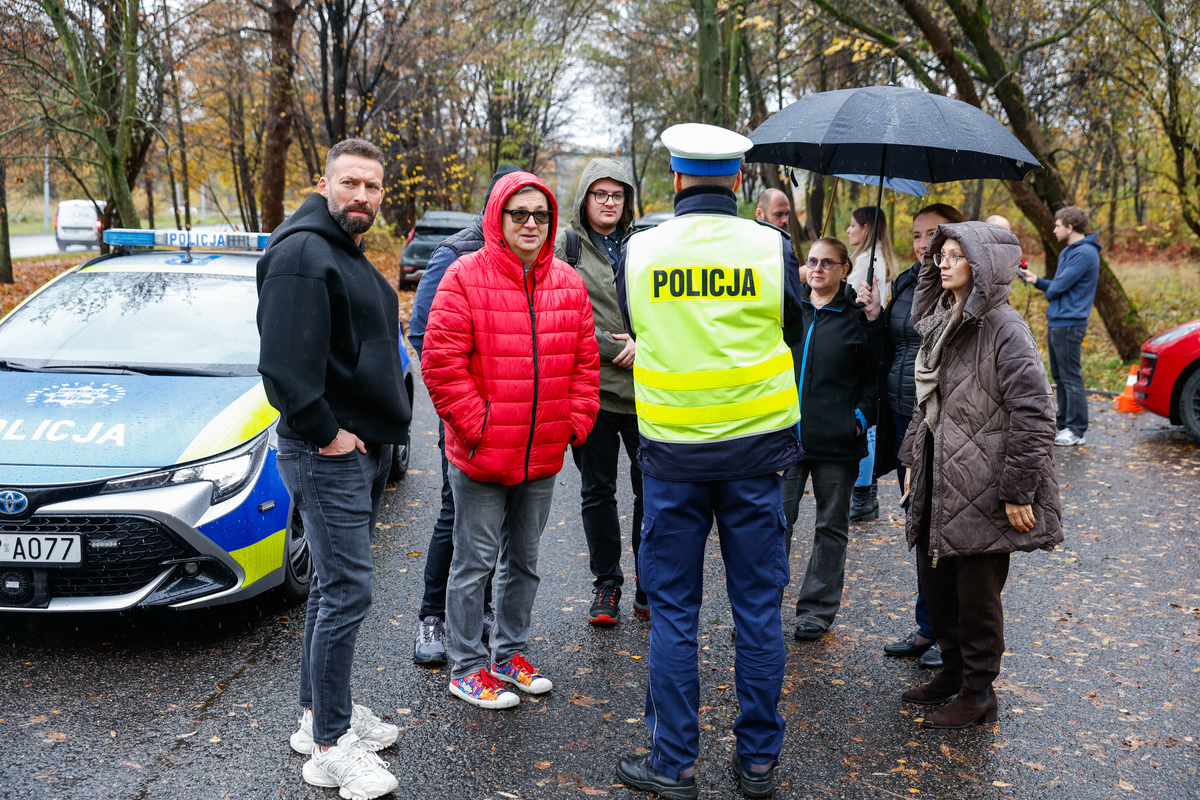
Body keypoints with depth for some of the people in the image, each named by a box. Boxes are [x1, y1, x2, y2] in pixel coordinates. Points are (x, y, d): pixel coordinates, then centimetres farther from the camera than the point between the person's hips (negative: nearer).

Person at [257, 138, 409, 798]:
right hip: (327, 454, -10)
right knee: (346, 591, -7)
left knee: (334, 585, 16)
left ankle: (320, 711, 29)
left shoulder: (351, 258, 19)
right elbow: (283, 364, -23)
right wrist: (325, 432, -18)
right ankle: (330, 746, 4)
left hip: (367, 447, 10)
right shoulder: (301, 254, -14)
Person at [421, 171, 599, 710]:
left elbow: (585, 362, 10)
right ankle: (466, 668, 19)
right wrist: (475, 424, -16)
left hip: (543, 455, 6)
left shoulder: (568, 283, 6)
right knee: (475, 560, 5)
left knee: (524, 559, 18)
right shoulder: (466, 276, -10)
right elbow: (441, 361, -14)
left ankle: (510, 652, 35)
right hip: (479, 454, -5)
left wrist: (576, 423, 0)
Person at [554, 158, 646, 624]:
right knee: (597, 491, 7)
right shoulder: (566, 246, 3)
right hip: (592, 389, -2)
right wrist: (617, 349, -12)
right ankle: (606, 586, 21)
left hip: (645, 390, 2)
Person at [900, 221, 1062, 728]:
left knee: (976, 591, 4)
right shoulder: (940, 320, 11)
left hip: (983, 486, -8)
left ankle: (978, 694, 21)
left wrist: (1017, 490, -19)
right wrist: (912, 459, 17)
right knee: (935, 577, 17)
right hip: (938, 481, 8)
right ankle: (954, 671, 36)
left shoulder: (1003, 328, -16)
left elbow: (1035, 413, -19)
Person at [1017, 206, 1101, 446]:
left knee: (1071, 378, -5)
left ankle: (1076, 430, 0)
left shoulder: (1085, 253, -15)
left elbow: (1057, 288, -19)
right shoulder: (1067, 252, 18)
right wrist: (1035, 280, 8)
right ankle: (1063, 422, 24)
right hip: (1056, 323, 10)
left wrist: (1048, 291, 1)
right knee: (1059, 377, 15)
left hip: (1069, 325, -10)